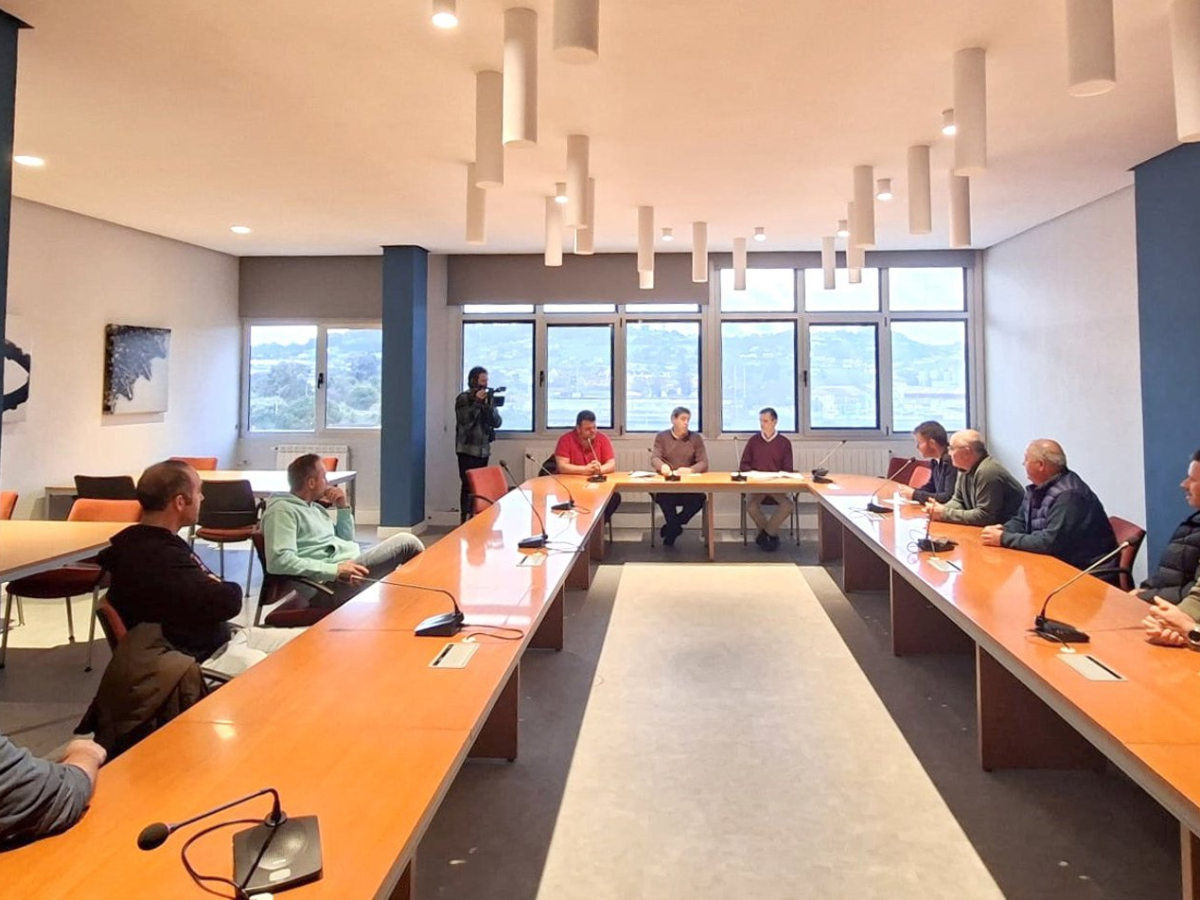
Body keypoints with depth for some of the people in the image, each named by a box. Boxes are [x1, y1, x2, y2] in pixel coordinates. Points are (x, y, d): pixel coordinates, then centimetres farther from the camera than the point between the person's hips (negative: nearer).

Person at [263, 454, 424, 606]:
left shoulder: (313, 507, 20)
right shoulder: (282, 510, -9)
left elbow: (346, 540, 28)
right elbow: (280, 561, -23)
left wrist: (343, 508, 11)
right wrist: (335, 570, -28)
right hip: (331, 585, -10)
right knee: (407, 542, -12)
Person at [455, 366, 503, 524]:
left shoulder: (488, 398, 11)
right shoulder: (463, 399, -4)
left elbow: (497, 422, 4)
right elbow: (465, 422, -16)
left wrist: (489, 406, -11)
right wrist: (477, 403, -18)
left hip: (484, 449, 5)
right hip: (468, 450, -5)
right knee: (468, 485, -8)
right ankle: (464, 520, -6)